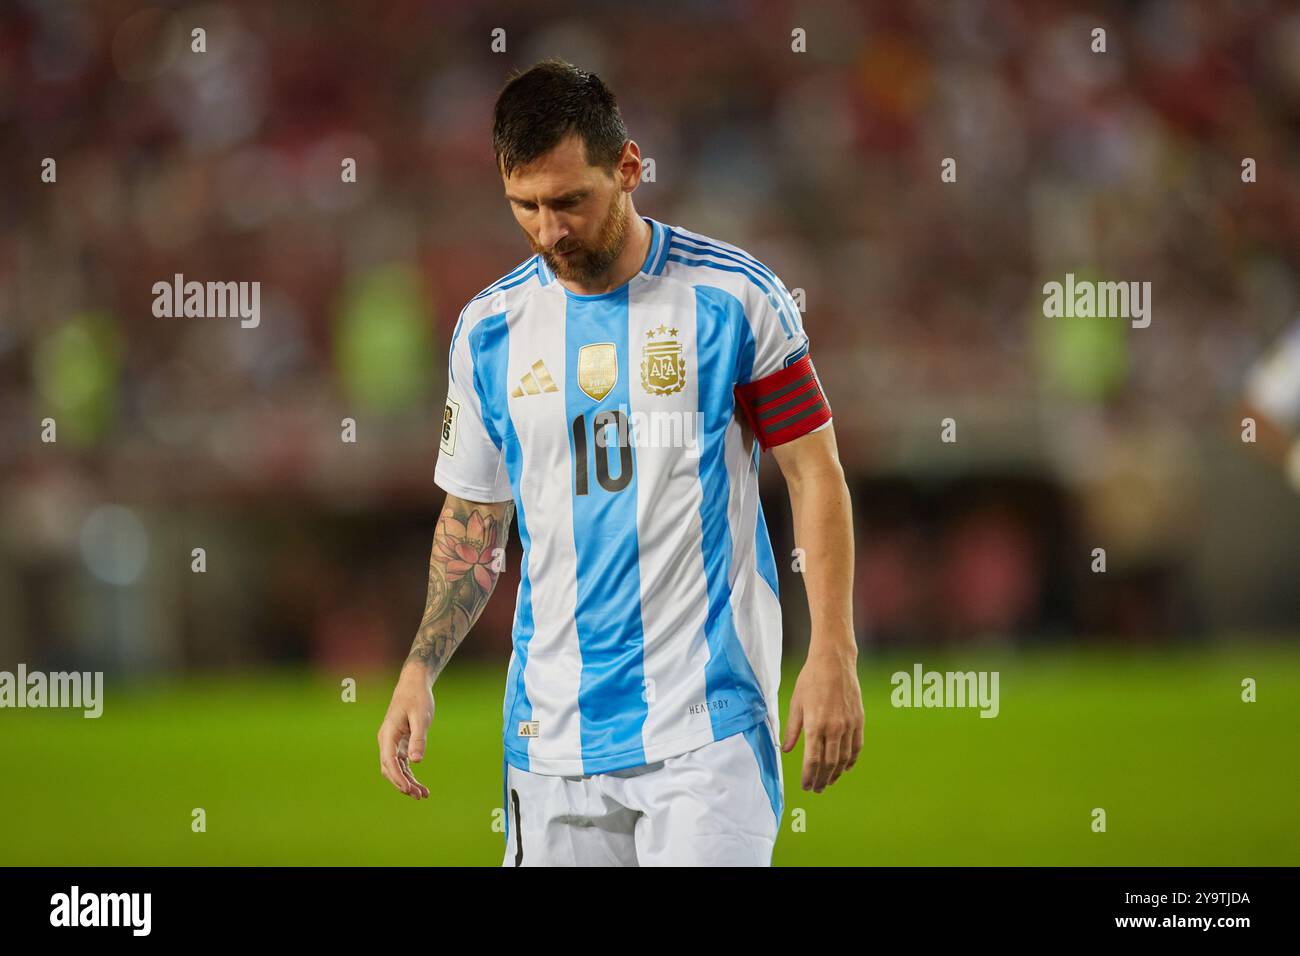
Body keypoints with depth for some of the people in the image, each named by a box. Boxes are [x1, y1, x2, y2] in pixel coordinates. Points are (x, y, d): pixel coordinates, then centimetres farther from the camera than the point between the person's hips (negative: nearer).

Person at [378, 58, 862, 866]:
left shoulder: (733, 298, -3)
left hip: (707, 723, -4)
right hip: (553, 732, 4)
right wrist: (419, 671, 4)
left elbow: (815, 472, 0)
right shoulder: (490, 328, 7)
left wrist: (833, 655, -7)